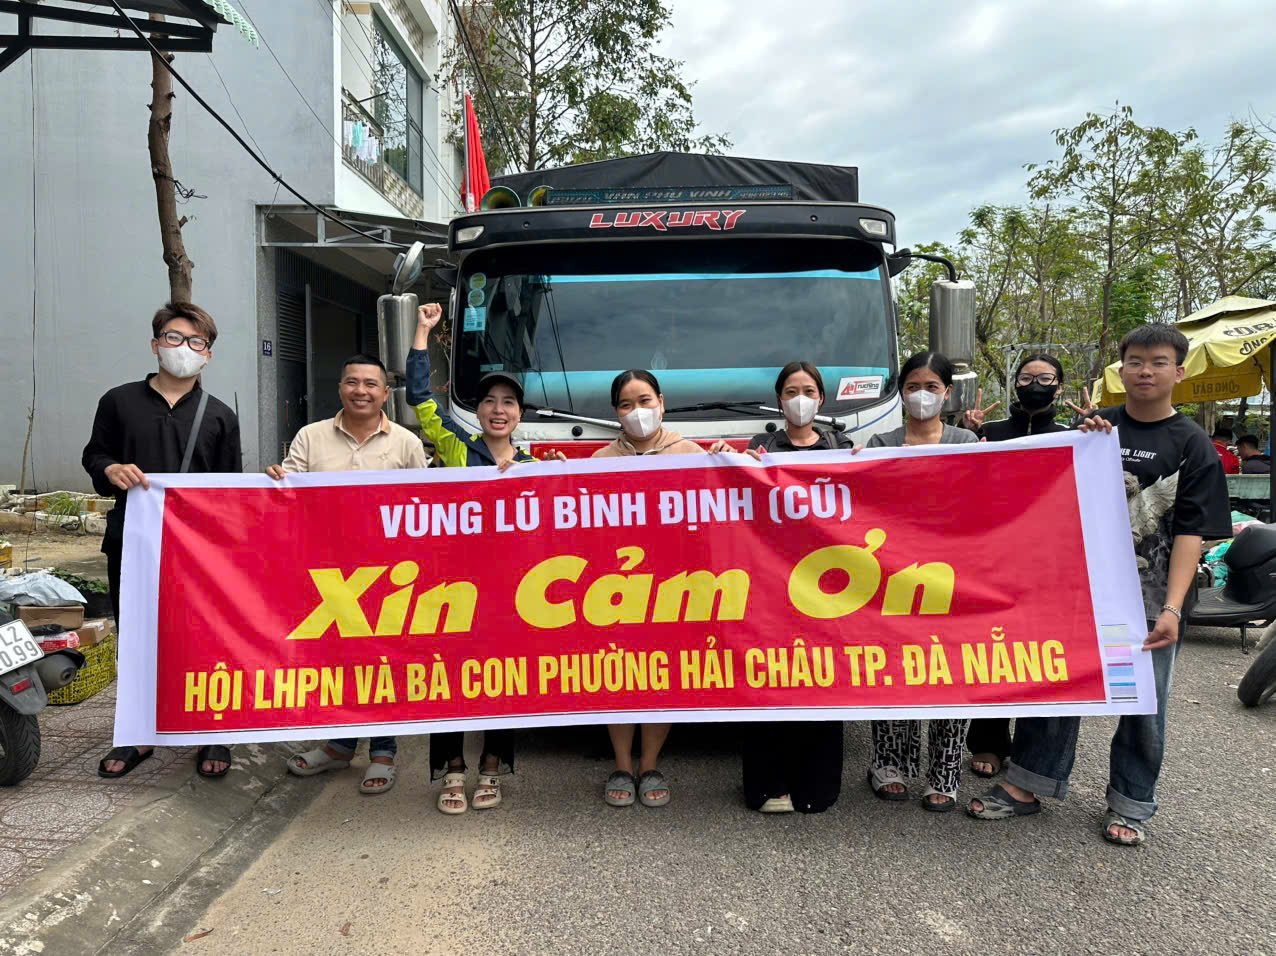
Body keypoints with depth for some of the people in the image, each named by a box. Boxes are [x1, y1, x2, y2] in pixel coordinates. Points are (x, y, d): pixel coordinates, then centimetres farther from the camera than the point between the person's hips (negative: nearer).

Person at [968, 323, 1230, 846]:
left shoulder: (1191, 444, -1)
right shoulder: (1097, 425, 7)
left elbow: (1191, 531, -7)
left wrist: (1173, 607, -17)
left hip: (1150, 592, -2)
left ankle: (1131, 802, 26)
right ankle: (1027, 785, 19)